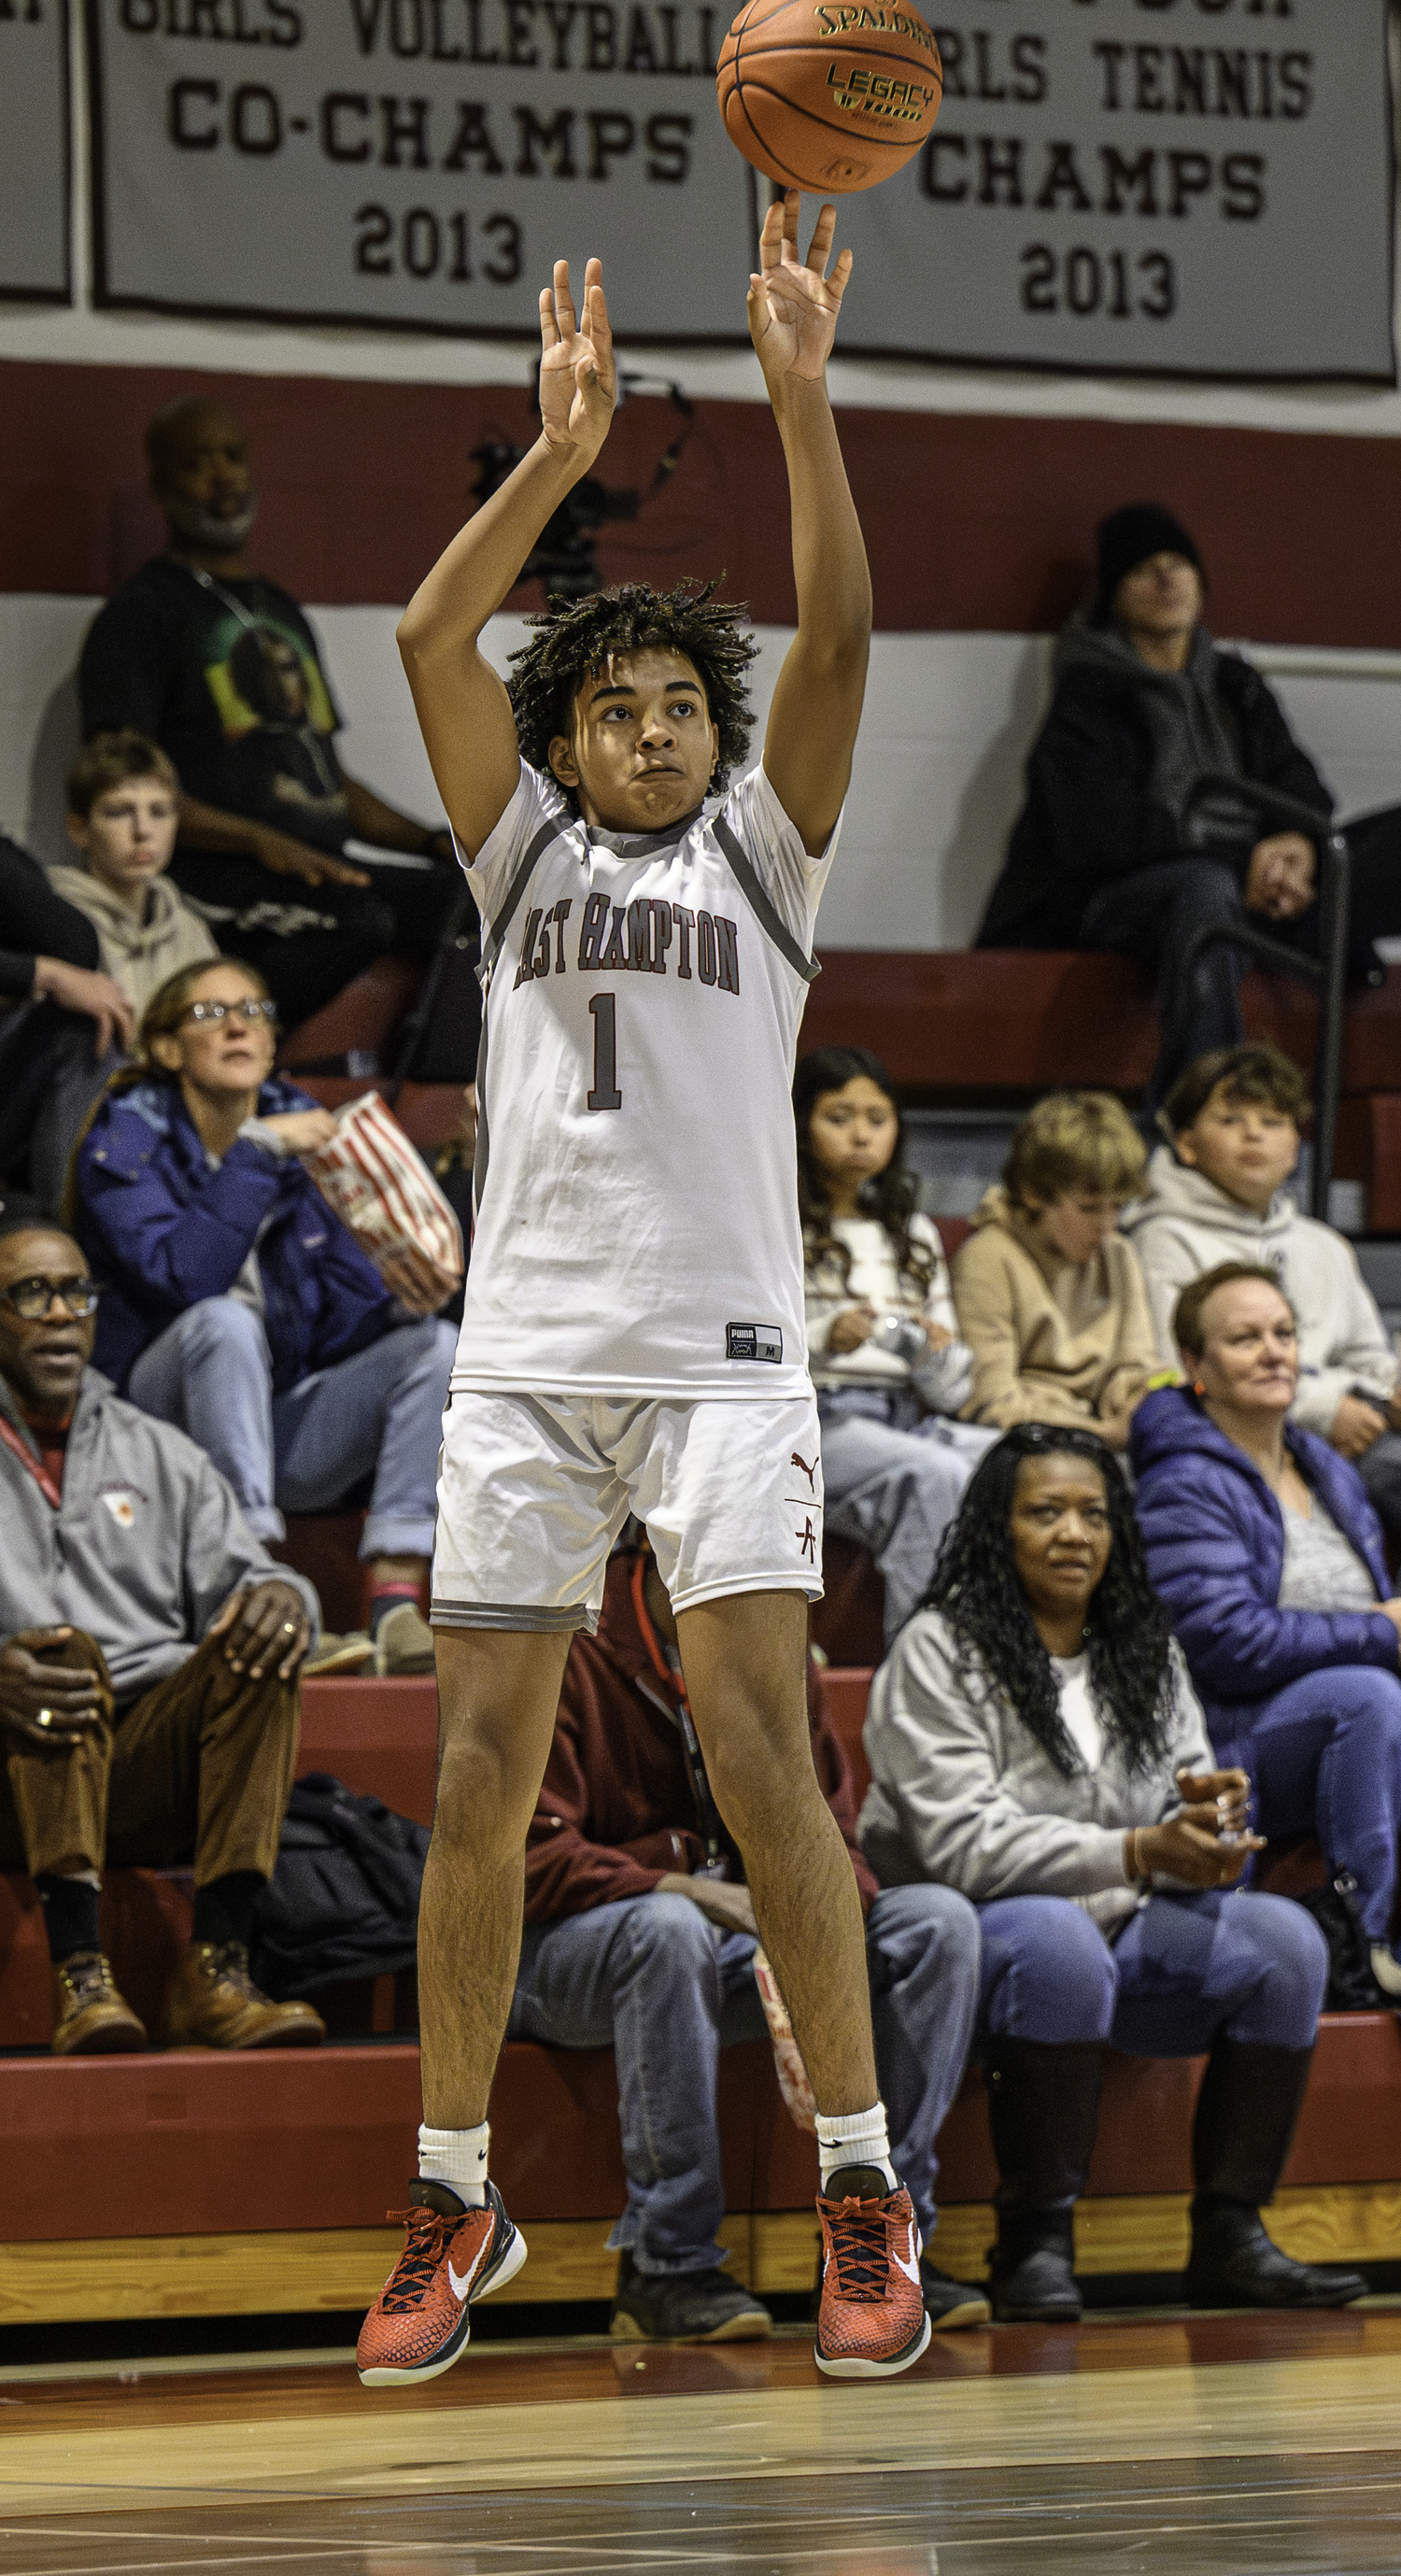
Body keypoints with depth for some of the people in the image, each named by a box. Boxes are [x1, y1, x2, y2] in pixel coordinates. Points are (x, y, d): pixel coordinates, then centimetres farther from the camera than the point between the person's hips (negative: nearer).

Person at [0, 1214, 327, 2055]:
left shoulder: (160, 1457, 23)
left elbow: (237, 1577, 14)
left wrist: (280, 1597, -13)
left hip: (156, 1765, 3)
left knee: (261, 1644, -24)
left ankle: (217, 1970, -34)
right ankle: (81, 1976, -42)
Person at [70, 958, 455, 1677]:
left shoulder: (302, 1124, 6)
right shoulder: (126, 1140, -7)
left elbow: (344, 1313, 3)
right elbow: (179, 1276, -26)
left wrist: (403, 1300, -20)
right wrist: (258, 1153, -25)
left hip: (284, 1419, 5)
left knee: (434, 1344, -15)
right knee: (224, 1321, -33)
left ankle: (394, 1609, -31)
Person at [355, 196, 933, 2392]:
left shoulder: (760, 852, 11)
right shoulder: (522, 848, 14)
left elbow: (840, 641, -3)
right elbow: (432, 639, -1)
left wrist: (801, 395, -13)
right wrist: (563, 451, -13)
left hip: (722, 1356, -2)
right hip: (526, 1356, 2)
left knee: (764, 1757, -10)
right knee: (482, 1781, 1)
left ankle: (863, 2196, -6)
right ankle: (457, 2201, 9)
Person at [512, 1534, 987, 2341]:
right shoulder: (567, 1657, -11)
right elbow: (532, 1860, -19)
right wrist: (694, 1891, -31)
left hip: (734, 1948, 6)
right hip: (564, 1952, -6)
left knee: (938, 1921, -12)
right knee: (670, 1928, -40)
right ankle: (666, 2267, -32)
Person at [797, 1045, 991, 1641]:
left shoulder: (914, 1234, 24)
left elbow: (953, 1391, 19)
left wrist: (936, 1353, -5)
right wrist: (823, 1341, -21)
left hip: (908, 1421, 5)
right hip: (813, 1423, -5)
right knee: (940, 1476, -36)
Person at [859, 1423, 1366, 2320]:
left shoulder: (1145, 1650, 13)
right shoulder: (939, 1653, -7)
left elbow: (1187, 1840, 9)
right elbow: (964, 1843, -18)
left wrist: (1209, 1819, -18)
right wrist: (1136, 1853, -27)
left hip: (1124, 1928, 6)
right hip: (971, 1929, -6)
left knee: (1282, 1937, -19)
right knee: (1056, 1938, -39)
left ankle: (1229, 2238, -16)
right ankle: (1035, 2245, -29)